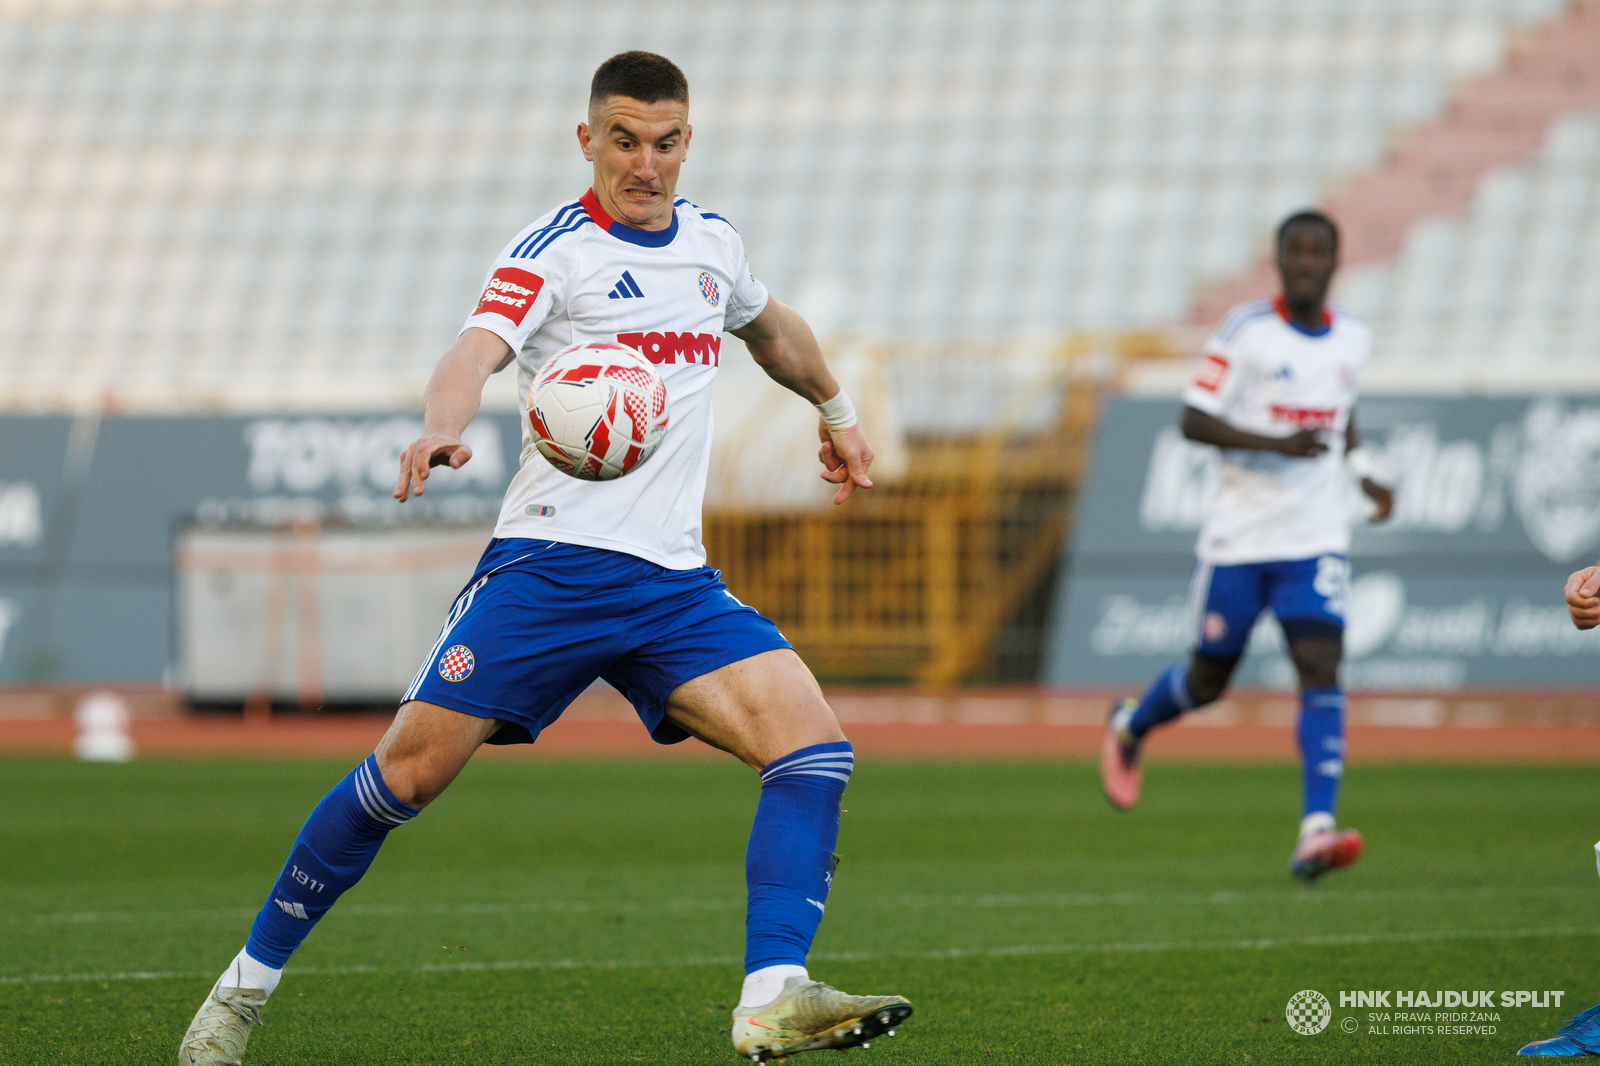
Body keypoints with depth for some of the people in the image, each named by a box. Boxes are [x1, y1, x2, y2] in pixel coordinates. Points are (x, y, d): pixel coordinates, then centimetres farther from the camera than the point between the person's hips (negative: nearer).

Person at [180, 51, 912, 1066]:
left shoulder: (712, 241, 15)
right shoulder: (553, 249, -4)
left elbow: (771, 327, 39)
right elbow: (478, 348, -24)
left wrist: (837, 410, 49)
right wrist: (443, 428, -44)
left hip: (674, 581, 5)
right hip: (551, 560, -5)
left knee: (815, 742, -16)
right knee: (410, 769, -10)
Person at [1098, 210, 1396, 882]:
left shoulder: (1352, 339, 7)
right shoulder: (1246, 332, -9)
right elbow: (1194, 421, -12)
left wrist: (1363, 471, 9)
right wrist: (1278, 445, -24)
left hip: (1316, 540, 3)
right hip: (1239, 539, -3)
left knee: (1321, 669, -16)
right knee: (1208, 681, 9)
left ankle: (1316, 830, -23)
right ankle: (1129, 726, 43)